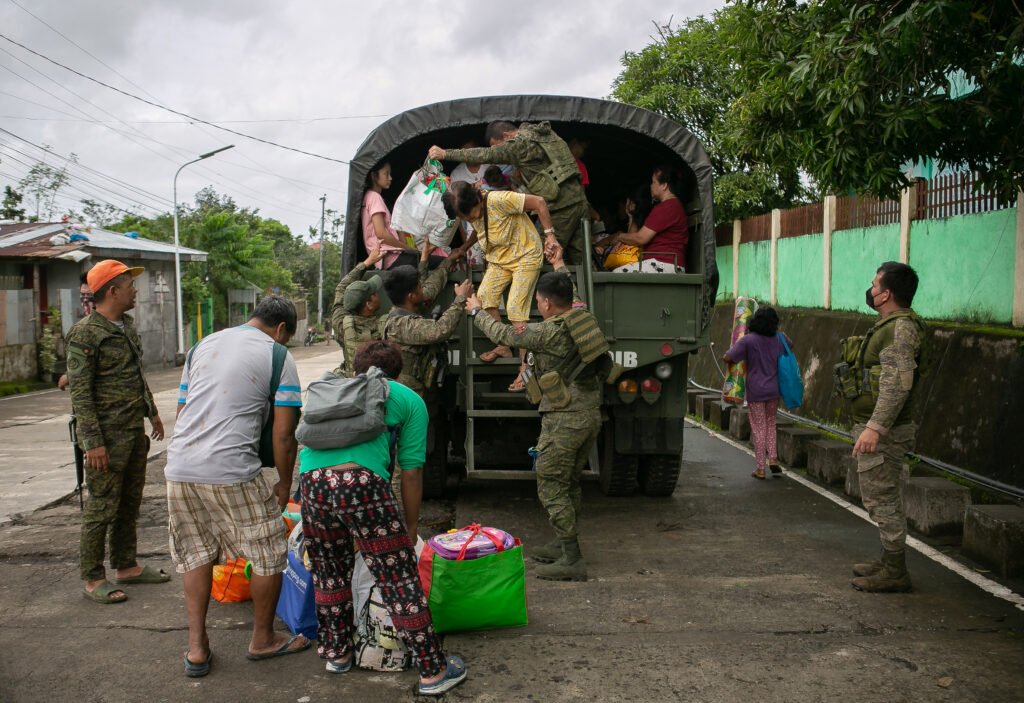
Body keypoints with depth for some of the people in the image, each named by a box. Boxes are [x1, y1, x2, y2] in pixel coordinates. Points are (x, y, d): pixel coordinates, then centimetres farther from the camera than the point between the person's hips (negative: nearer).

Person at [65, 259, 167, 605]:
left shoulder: (127, 324, 12)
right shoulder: (85, 333, -14)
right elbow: (79, 392, -17)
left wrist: (152, 411, 23)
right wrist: (93, 441, -20)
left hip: (134, 430, 8)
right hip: (108, 435, -8)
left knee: (130, 502, 16)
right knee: (102, 506, -1)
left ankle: (126, 566, 28)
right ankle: (93, 579, 10)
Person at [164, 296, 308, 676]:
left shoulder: (202, 346, 18)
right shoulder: (278, 357, 1)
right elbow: (283, 433, -3)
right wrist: (284, 484, 8)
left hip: (179, 468, 6)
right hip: (231, 473, -6)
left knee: (195, 555, 20)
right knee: (269, 553, 12)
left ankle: (196, 648, 21)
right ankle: (263, 639, 25)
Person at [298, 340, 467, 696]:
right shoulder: (408, 399, 20)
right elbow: (411, 470, 15)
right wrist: (410, 529, 25)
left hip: (312, 480, 4)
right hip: (363, 480, -4)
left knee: (329, 572, 25)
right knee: (400, 581, 5)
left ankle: (337, 653, 40)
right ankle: (433, 671, 15)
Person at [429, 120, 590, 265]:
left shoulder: (521, 143, -10)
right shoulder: (543, 132, 18)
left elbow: (485, 155, -13)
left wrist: (445, 153, -9)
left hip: (560, 204, -9)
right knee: (578, 260, 9)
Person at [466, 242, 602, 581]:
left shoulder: (550, 332, -16)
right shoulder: (584, 318, 5)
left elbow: (503, 334, -3)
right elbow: (573, 295, 29)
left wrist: (477, 311, 15)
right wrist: (559, 265, 41)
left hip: (564, 419, -9)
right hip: (591, 415, 9)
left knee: (551, 486, -2)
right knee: (571, 483, 18)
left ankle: (572, 560, -3)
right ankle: (564, 544, 29)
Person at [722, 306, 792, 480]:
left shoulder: (748, 340, -14)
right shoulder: (778, 338, 1)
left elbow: (727, 358, -18)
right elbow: (790, 346, 25)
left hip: (755, 391, -3)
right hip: (774, 389, 3)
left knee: (759, 428, 5)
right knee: (770, 423, 22)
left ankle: (760, 468, 9)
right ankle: (773, 458, 10)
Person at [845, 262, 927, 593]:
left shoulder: (901, 327, -18)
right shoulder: (891, 325, 15)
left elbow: (898, 382, -28)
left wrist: (875, 427, -33)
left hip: (882, 432, -11)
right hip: (876, 428, 11)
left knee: (884, 500, -4)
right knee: (884, 499, 18)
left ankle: (894, 573, 4)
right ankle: (889, 562, 29)